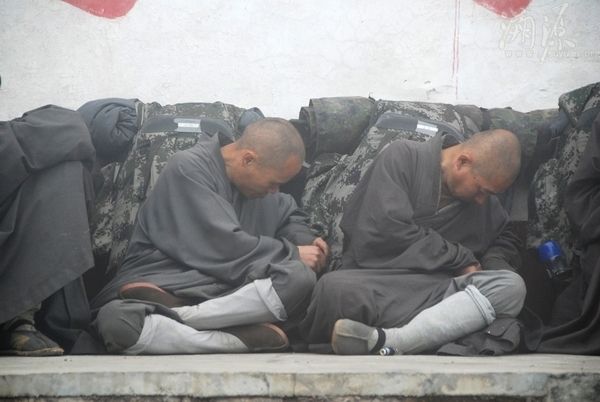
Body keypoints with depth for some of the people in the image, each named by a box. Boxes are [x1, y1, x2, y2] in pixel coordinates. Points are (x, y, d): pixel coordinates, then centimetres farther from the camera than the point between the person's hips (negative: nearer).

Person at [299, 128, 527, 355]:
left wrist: (494, 265, 6)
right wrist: (462, 260, -5)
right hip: (374, 281, -5)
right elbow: (388, 229, -12)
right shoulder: (402, 157, -1)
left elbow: (503, 241, 32)